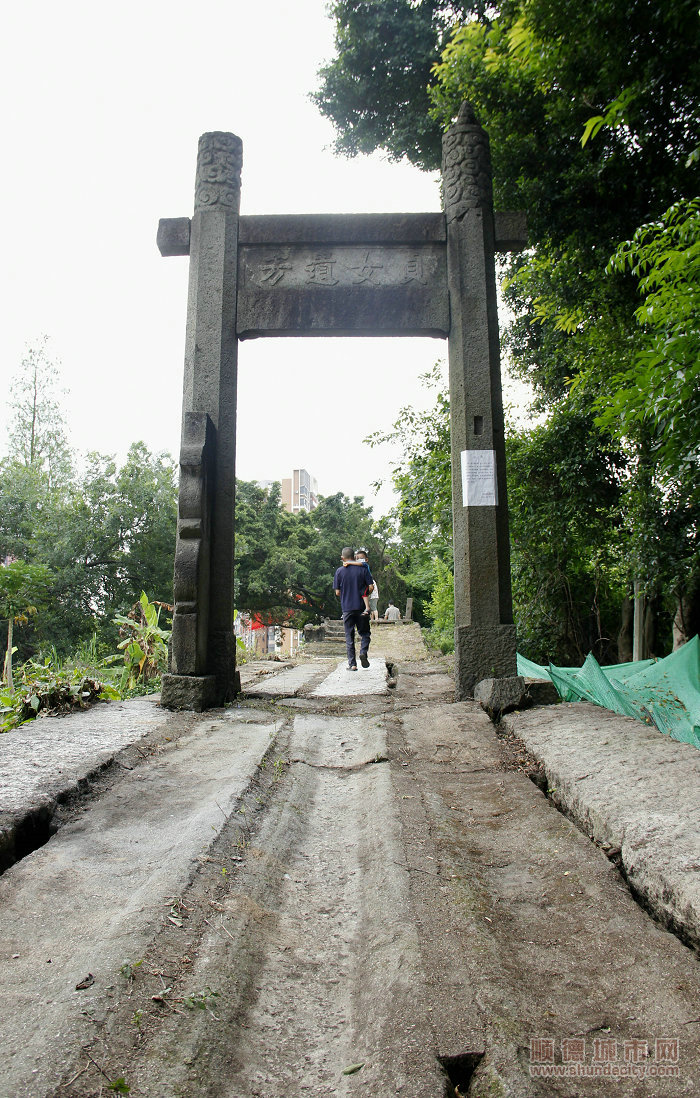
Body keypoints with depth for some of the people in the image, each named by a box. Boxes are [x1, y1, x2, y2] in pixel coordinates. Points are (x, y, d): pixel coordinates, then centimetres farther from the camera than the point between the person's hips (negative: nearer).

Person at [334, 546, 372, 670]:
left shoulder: (339, 571, -1)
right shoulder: (363, 568, -1)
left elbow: (337, 592, 0)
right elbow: (371, 587, -3)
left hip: (346, 607, 0)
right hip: (361, 607, 0)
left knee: (349, 636, 7)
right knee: (365, 632, 13)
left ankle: (352, 664, 6)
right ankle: (363, 652, -12)